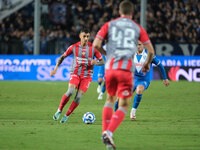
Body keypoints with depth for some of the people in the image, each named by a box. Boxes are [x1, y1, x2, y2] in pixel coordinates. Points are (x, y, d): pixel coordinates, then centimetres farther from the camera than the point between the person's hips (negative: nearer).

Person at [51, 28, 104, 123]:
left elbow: (102, 61, 4)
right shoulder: (74, 47, 0)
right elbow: (62, 57, 11)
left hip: (87, 76, 1)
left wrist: (95, 63, -19)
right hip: (75, 74, -1)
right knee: (70, 92, -25)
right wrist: (56, 68, 0)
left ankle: (66, 116, 3)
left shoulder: (93, 48, -1)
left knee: (78, 97, -12)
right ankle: (59, 110, -7)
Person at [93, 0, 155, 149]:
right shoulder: (138, 28, 9)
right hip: (126, 69, -2)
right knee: (123, 107, 1)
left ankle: (105, 131, 11)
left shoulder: (109, 25, 10)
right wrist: (147, 63, 26)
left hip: (110, 68, 2)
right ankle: (109, 133, -19)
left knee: (110, 100, 23)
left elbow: (96, 44, 1)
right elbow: (151, 50, 6)